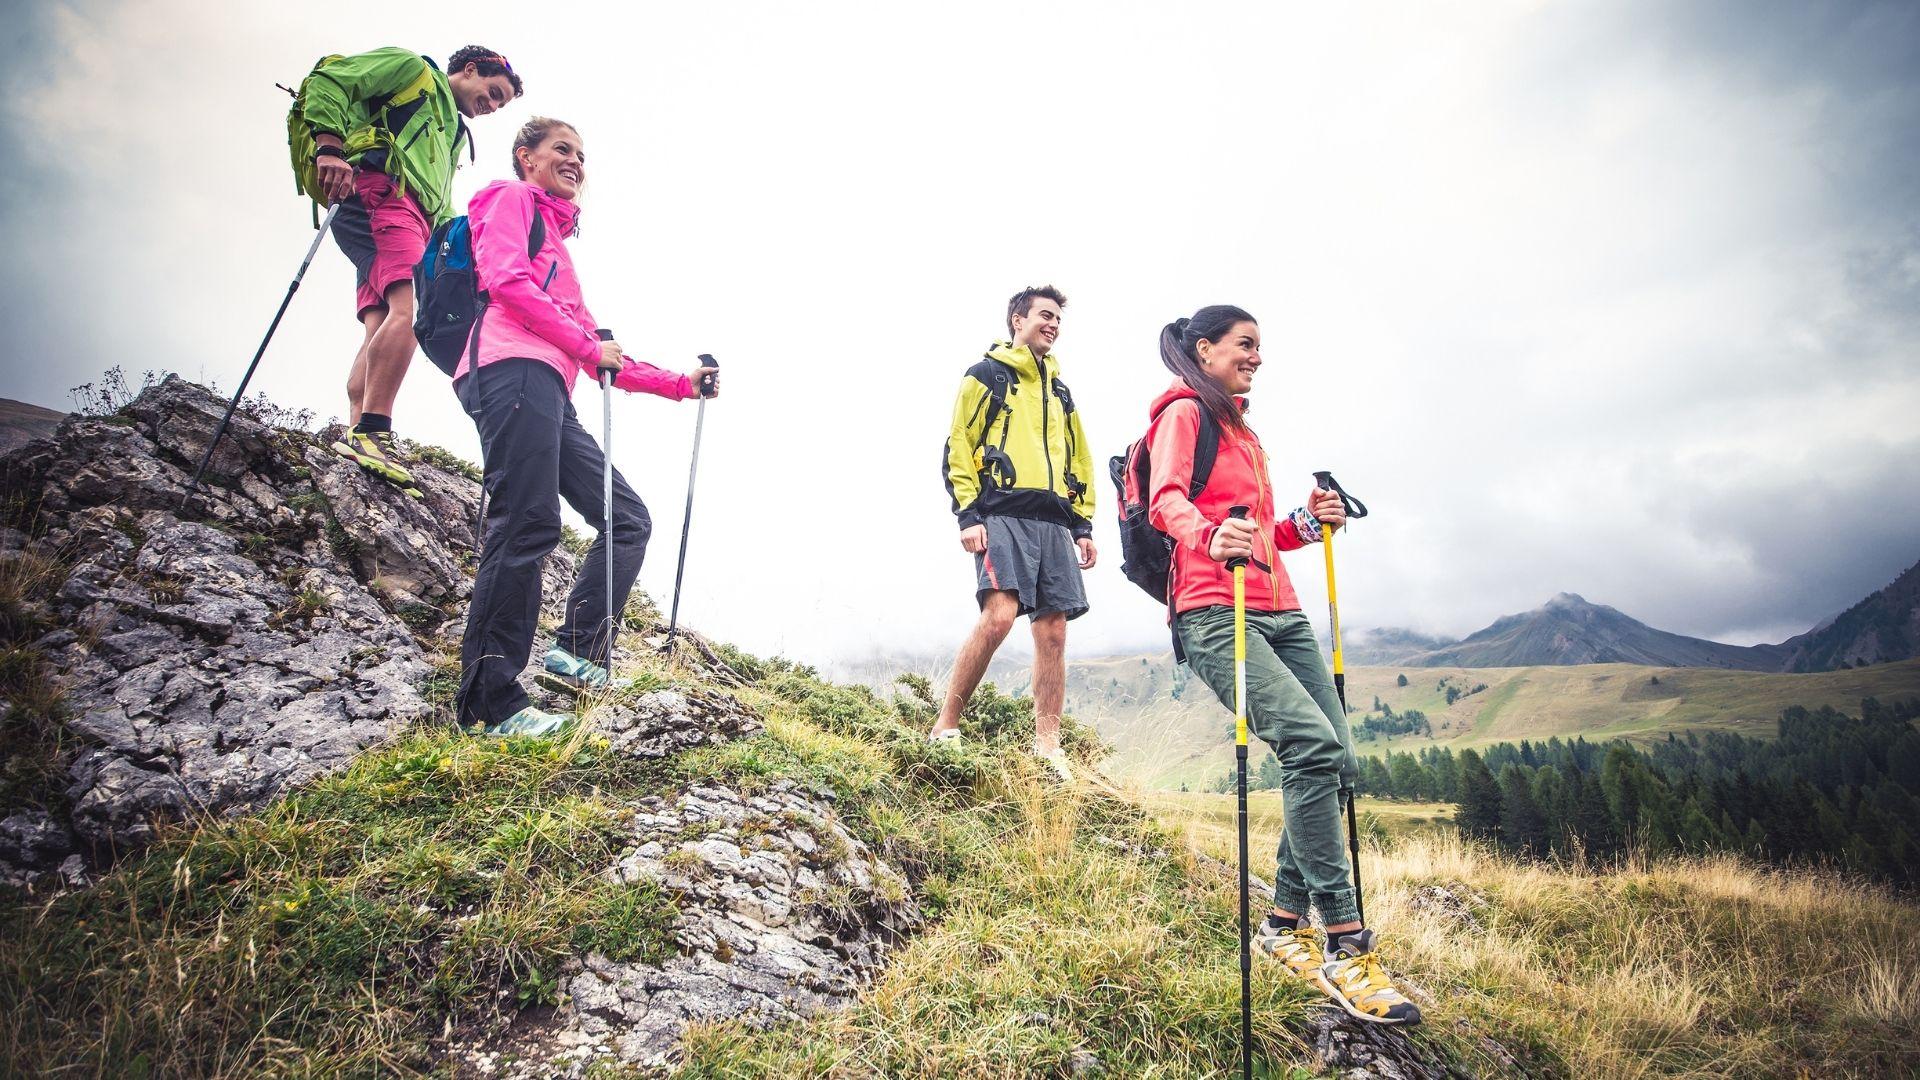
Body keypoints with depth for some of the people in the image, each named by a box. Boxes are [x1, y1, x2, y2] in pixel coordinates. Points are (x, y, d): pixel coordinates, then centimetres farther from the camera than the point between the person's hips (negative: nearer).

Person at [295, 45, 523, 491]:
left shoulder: (454, 134, 38)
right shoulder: (415, 70, 14)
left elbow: (441, 203, 32)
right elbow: (326, 80, 1)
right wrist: (330, 146, -14)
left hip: (412, 214, 9)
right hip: (380, 190, -9)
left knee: (380, 328, -6)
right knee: (410, 306, -27)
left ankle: (357, 436, -15)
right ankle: (372, 434, -37)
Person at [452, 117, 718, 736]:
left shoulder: (557, 237, 37)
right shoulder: (510, 198, 14)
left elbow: (599, 360, 32)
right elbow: (503, 278, -8)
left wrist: (679, 384, 26)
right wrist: (588, 345, -8)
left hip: (551, 394, 9)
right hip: (513, 371, -9)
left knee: (628, 521, 3)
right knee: (528, 526, -19)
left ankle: (577, 650, 3)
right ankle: (490, 704, -18)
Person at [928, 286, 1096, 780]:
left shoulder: (1059, 390, 26)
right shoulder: (985, 375, 8)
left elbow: (1078, 461, 26)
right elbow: (959, 446, -1)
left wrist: (1083, 525, 16)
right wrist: (968, 514, -11)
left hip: (1055, 522, 6)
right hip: (1004, 515, -6)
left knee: (1053, 631, 0)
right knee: (999, 614, -22)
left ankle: (1047, 747, 5)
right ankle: (945, 727, -9)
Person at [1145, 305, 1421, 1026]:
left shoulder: (1241, 429, 29)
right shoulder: (1183, 412, 3)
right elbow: (1167, 500, -16)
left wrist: (1307, 523, 9)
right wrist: (1209, 537, -37)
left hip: (1279, 610, 9)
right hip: (1214, 612, -9)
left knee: (1335, 758, 1)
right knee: (1310, 744, -23)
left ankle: (1284, 925, 15)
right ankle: (1344, 948, -15)